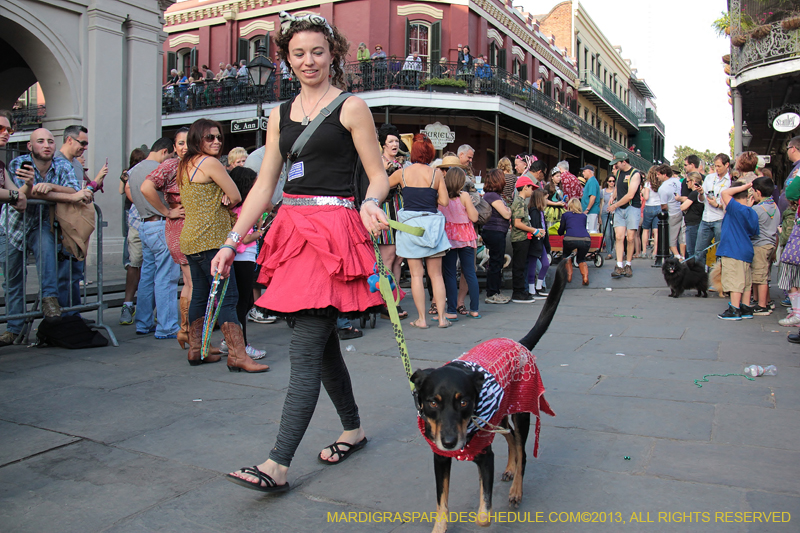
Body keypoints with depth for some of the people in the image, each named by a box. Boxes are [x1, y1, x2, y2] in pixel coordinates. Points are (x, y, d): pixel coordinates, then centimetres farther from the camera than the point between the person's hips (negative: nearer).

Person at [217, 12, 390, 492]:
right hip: (292, 231, 6)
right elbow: (264, 186, 14)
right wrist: (232, 241, 8)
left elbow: (379, 175, -1)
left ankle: (278, 464, -7)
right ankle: (354, 428, 31)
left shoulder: (351, 107, 1)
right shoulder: (280, 115, 17)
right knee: (322, 342, 12)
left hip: (335, 232, -6)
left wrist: (370, 204, -23)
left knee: (305, 351, -10)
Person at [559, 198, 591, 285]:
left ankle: (569, 275, 16)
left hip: (570, 239, -2)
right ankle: (585, 277, 3)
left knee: (566, 255, 30)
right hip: (585, 239, 2)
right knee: (581, 259, 27)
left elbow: (560, 232, 24)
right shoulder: (583, 215, 27)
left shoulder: (565, 215, 20)